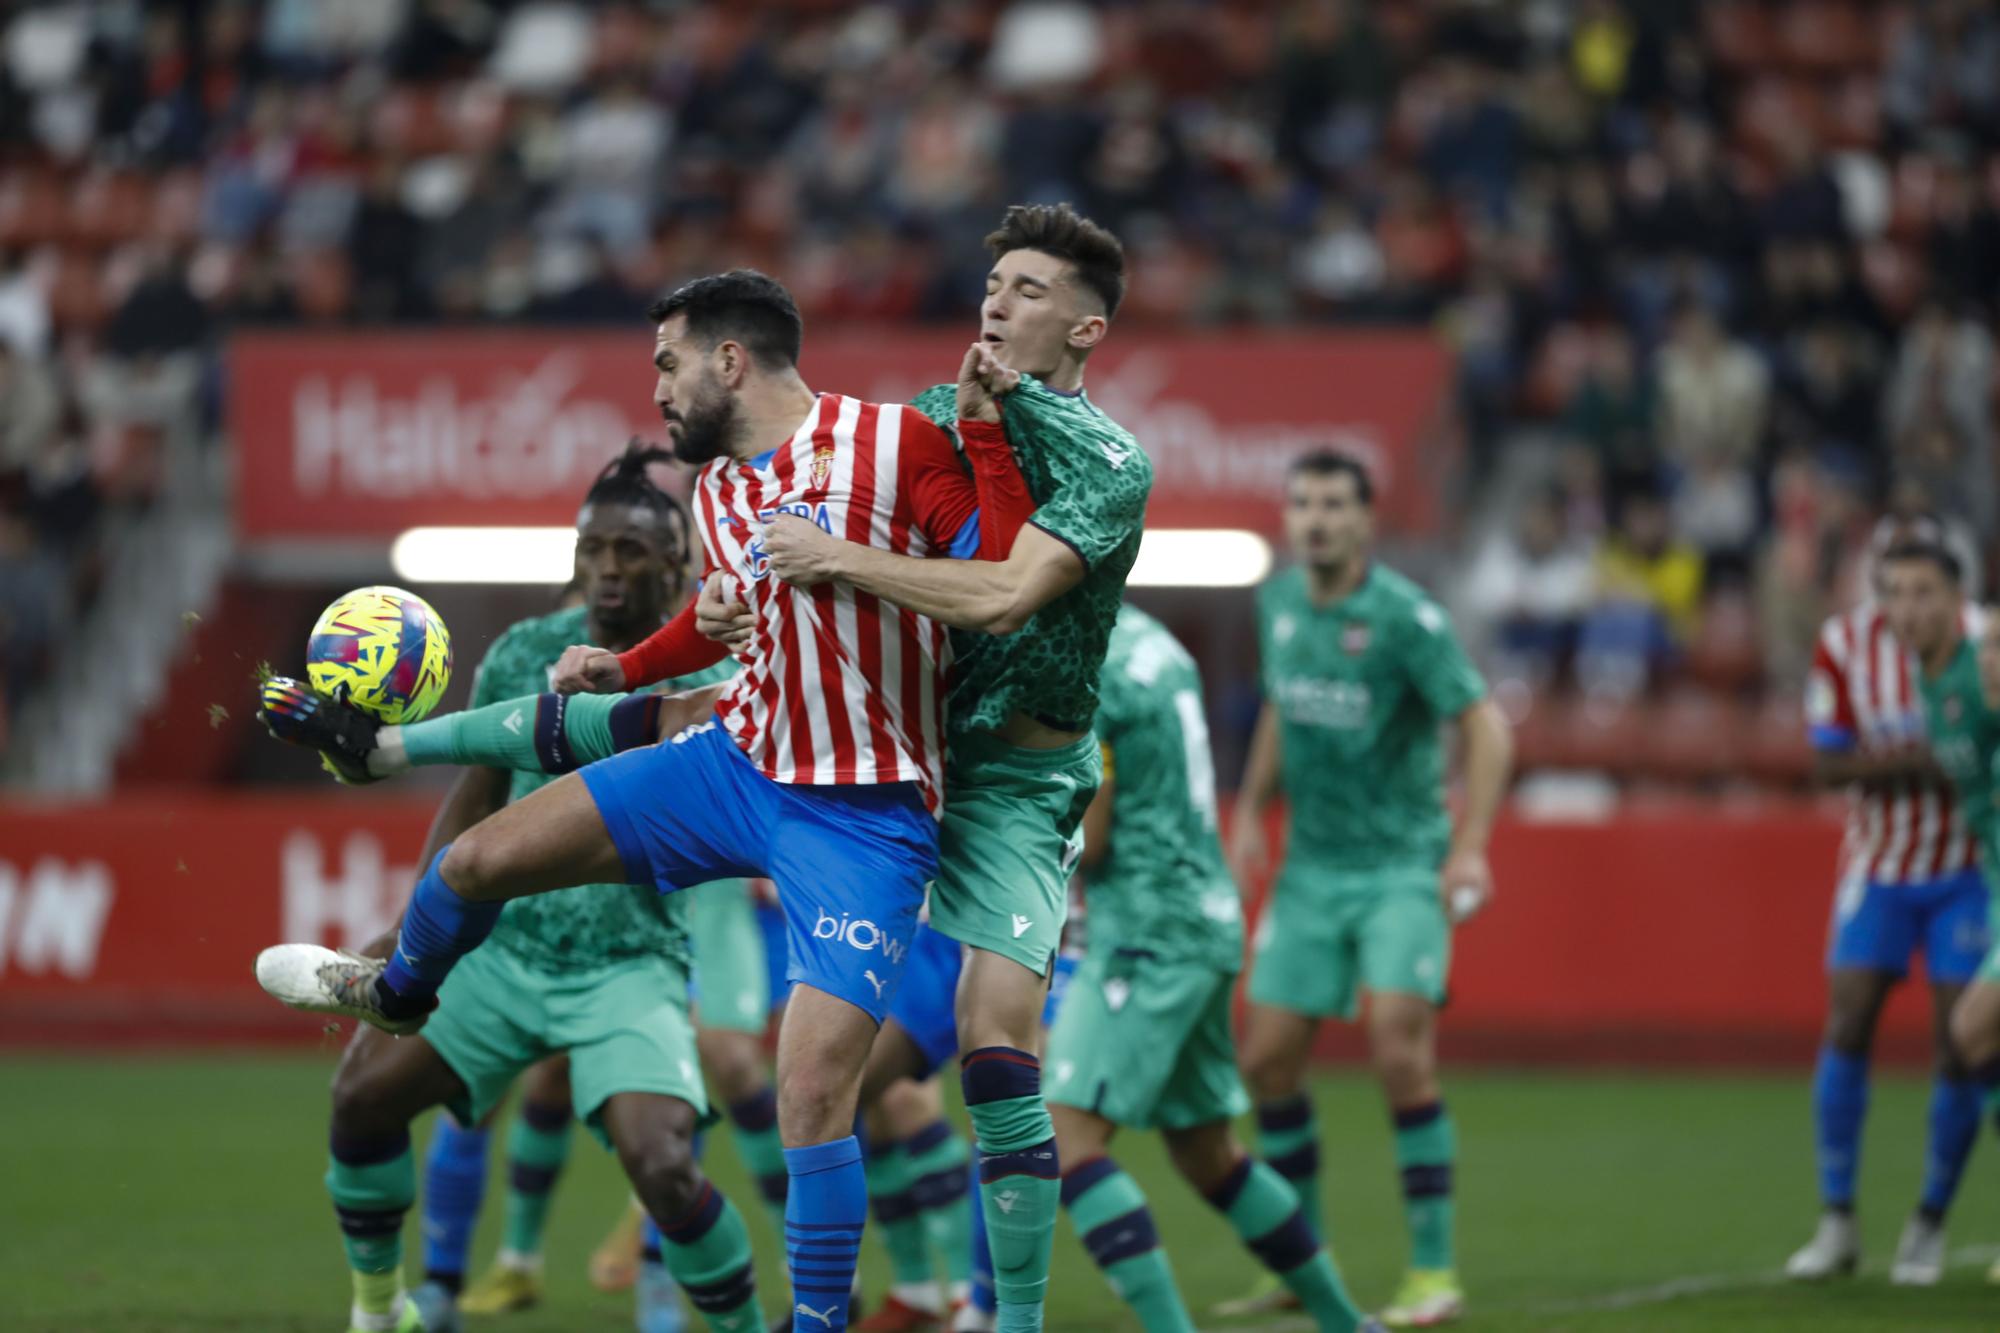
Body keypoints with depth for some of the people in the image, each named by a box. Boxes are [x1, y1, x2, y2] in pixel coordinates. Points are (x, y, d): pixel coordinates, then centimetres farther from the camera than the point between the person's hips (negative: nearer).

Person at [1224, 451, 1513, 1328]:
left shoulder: (1404, 616, -15)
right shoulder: (1278, 603, 5)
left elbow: (1485, 728, -17)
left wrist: (1470, 846, -26)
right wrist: (1250, 811, 16)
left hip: (1403, 866, -6)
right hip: (1311, 866, 6)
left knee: (1398, 1049, -18)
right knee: (1266, 1059, 2)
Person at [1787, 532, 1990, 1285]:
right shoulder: (1848, 646, -14)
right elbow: (1827, 761, -7)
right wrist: (1883, 763, -27)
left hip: (1968, 867, -1)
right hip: (1881, 863, 1)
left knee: (1961, 1042, -5)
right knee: (1846, 1027, -7)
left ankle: (1929, 1225, 11)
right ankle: (1837, 1223, 4)